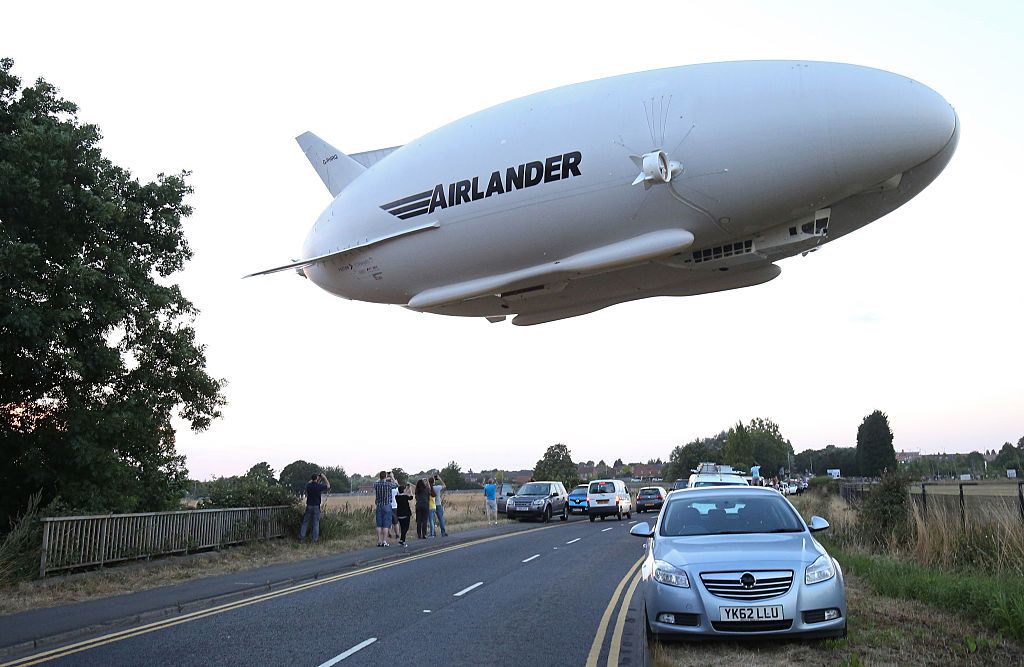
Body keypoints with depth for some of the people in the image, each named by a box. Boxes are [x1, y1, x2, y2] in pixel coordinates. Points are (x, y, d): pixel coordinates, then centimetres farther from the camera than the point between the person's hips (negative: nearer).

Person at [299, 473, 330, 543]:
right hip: (316, 507, -2)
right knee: (316, 524, 3)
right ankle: (314, 540, 3)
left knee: (305, 522, 11)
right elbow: (328, 486, 4)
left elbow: (309, 482, 24)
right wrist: (324, 477, 8)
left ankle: (301, 537, 10)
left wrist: (315, 477, 23)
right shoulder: (319, 486, -12)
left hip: (309, 506, 3)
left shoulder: (308, 486, -2)